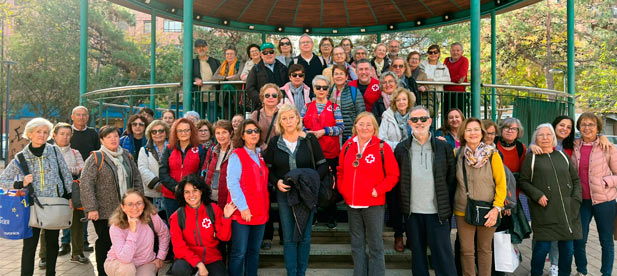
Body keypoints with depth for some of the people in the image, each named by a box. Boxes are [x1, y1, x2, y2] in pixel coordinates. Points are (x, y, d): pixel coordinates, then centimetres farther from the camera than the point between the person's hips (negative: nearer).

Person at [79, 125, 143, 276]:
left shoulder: (126, 156, 12)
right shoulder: (95, 158, -5)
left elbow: (137, 179, 16)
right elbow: (85, 183, -12)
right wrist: (91, 208, -17)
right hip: (104, 212, -4)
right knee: (105, 243, 4)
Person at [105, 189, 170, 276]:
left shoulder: (152, 217, -17)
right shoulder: (116, 227, -24)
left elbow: (164, 234, 5)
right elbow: (125, 258, -35)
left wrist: (160, 257, 4)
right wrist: (132, 230, -35)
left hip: (145, 263, 1)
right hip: (118, 263, -1)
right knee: (127, 268, -35)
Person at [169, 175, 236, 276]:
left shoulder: (213, 209, -1)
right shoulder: (177, 217, -3)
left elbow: (224, 237, -1)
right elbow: (179, 247, -7)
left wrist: (226, 217, -17)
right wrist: (198, 263, -19)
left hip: (212, 258, 1)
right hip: (189, 259, -1)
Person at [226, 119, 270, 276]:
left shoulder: (260, 156, 15)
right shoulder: (236, 155, -5)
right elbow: (232, 183, -13)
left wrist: (265, 207, 13)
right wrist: (243, 207, -19)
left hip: (260, 211, 6)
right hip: (242, 212, -6)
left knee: (254, 250, 12)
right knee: (239, 252, -3)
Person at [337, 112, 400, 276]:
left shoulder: (382, 148, -8)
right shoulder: (348, 146, 5)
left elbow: (393, 175, -5)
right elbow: (341, 171, 17)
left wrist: (378, 190, -14)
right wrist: (342, 189, 5)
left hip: (374, 204, -4)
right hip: (351, 203, 4)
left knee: (375, 245, 3)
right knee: (356, 244, 14)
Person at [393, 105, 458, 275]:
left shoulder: (444, 147, 3)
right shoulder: (401, 148, 4)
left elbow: (452, 179, 4)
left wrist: (449, 207, -1)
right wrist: (402, 205, 2)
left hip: (437, 211, -1)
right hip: (412, 211, 2)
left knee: (443, 253, 1)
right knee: (417, 252, 12)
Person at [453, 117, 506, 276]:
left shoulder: (492, 155, -6)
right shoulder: (458, 154, 0)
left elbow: (501, 183, -5)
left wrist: (497, 208, -13)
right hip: (463, 211, 1)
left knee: (485, 249, 11)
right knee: (466, 250, 6)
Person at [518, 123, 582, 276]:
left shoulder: (562, 156, 16)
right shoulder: (531, 158, 5)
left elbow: (576, 179, 18)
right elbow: (523, 181, 2)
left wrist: (576, 200, 5)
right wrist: (537, 195, -12)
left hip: (567, 211, 4)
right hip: (544, 211, -4)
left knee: (568, 247, 7)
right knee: (543, 246, -7)